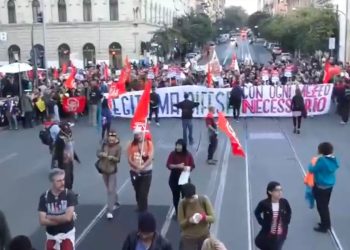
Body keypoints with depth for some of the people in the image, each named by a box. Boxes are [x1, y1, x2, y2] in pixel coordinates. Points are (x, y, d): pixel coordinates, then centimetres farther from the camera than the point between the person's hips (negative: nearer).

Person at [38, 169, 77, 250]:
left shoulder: (69, 195, -13)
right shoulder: (44, 197, -6)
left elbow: (68, 217, -21)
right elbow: (42, 221, -11)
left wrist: (50, 217, -11)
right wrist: (62, 219, -17)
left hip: (67, 234, -3)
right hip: (51, 235, 3)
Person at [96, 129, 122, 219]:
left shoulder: (118, 147, -12)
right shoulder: (105, 144, -1)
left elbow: (118, 159, -13)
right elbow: (98, 154, -1)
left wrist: (112, 157, -33)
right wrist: (102, 154, -23)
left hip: (112, 171, -4)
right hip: (104, 170, 5)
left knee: (111, 190, -8)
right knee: (109, 189, 20)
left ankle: (110, 211, -9)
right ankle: (114, 201, 44)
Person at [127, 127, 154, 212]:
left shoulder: (149, 143, -7)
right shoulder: (131, 145, 0)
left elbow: (150, 158, -15)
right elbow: (129, 159, -5)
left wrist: (143, 166, -29)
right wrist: (137, 166, -23)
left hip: (146, 172, -3)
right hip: (134, 172, 3)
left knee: (144, 193, -8)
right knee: (138, 192, 16)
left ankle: (143, 211, 0)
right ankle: (141, 208, 36)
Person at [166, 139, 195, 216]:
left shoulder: (188, 155, -5)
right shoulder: (173, 154, -7)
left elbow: (192, 166, 0)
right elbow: (168, 165, -11)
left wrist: (187, 168, -21)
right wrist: (177, 166, -25)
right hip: (174, 178, 0)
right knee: (176, 196, 9)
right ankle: (177, 212, 23)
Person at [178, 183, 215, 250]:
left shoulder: (204, 200, -13)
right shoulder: (182, 204, -14)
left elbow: (212, 218, -10)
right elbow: (181, 223, -9)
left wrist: (203, 217, -31)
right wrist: (189, 221, -30)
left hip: (204, 237, 1)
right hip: (188, 238, -1)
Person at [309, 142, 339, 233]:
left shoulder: (321, 160, -25)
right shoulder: (334, 159, -3)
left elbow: (313, 170, -16)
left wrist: (311, 165, 6)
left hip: (321, 186, -8)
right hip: (330, 185, 8)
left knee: (321, 206, 6)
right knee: (325, 205, 22)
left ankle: (324, 226, 15)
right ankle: (327, 223, 35)